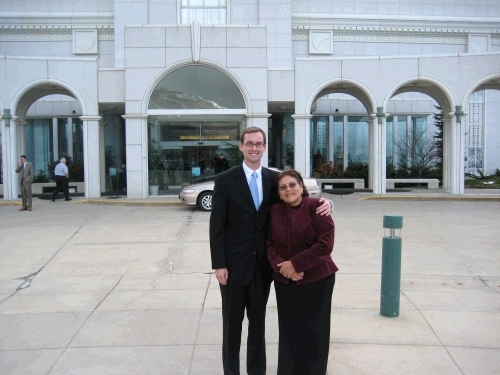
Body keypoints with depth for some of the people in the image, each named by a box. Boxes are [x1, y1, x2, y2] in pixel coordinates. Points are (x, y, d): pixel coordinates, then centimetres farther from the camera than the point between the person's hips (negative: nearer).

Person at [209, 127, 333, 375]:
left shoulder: (275, 179, 3)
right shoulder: (225, 180, -6)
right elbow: (217, 226, -8)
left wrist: (324, 203, -13)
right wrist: (219, 264, -12)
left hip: (263, 264, 3)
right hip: (234, 263, -3)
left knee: (258, 321, 18)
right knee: (232, 323, 11)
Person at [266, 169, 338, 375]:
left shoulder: (316, 207, -11)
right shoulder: (274, 211, 3)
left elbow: (325, 244, -16)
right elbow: (269, 243, 4)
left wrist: (295, 263, -17)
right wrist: (280, 266, -13)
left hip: (316, 279, -3)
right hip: (284, 280, 4)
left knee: (313, 331, 5)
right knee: (288, 330, 11)